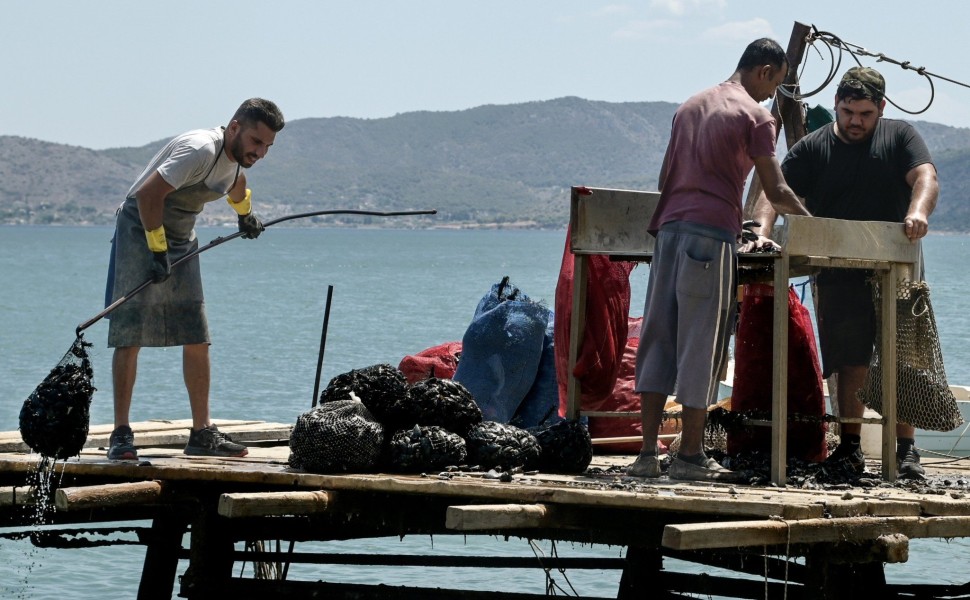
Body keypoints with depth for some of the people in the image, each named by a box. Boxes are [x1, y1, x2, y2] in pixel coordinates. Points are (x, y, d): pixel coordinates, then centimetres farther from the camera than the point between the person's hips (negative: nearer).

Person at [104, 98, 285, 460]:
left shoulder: (236, 158, 3)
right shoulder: (200, 149, -25)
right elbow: (148, 193, -30)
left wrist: (246, 217, 44)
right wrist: (157, 251, -27)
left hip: (182, 242, 8)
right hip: (141, 234, -8)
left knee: (197, 341, 4)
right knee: (129, 337, -10)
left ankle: (202, 433, 9)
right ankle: (121, 434, -7)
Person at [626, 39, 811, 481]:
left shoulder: (690, 106, 21)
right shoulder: (754, 115, 0)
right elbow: (775, 190, -1)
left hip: (669, 228, 6)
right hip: (712, 232, -6)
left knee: (658, 339, 5)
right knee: (701, 345, -3)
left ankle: (648, 452, 2)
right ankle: (690, 456, -2)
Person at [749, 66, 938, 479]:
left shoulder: (900, 137, 9)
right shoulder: (812, 149, 7)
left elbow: (925, 177, -6)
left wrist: (918, 212, -28)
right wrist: (762, 228, -25)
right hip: (839, 275, 0)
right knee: (850, 363, 2)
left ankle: (906, 449, 0)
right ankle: (850, 446, 10)